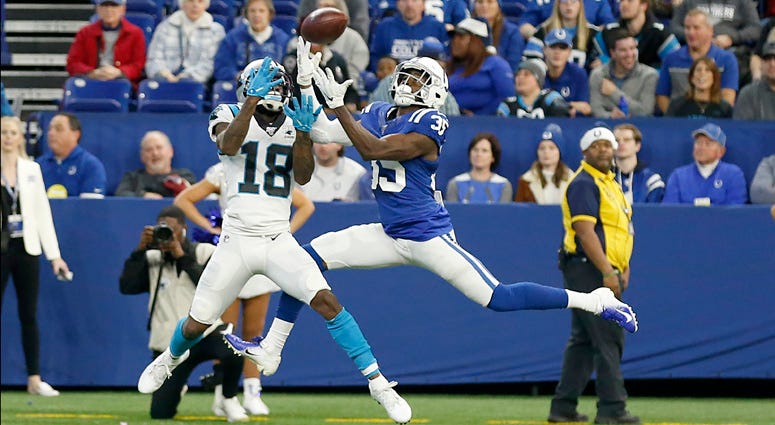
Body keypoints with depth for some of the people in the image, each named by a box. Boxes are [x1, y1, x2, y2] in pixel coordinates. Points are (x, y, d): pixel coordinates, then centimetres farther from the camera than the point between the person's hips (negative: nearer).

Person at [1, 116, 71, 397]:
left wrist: (54, 254, 5)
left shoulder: (31, 169, 9)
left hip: (27, 248, 3)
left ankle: (34, 379, 7)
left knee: (29, 316, 4)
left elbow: (43, 212, 9)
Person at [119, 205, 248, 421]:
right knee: (160, 413, -4)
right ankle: (176, 391, 36)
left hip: (204, 332, -2)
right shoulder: (151, 259, 7)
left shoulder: (205, 253, 3)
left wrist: (182, 256, -14)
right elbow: (126, 287, -4)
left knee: (233, 349, -38)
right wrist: (141, 249, -10)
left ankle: (229, 400, -7)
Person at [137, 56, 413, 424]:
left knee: (326, 301, -20)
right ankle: (171, 357, 44)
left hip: (279, 242, 1)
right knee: (197, 324, 8)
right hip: (237, 240, -1)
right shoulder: (229, 115, 1)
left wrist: (303, 131, -18)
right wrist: (253, 100, -30)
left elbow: (303, 176, -4)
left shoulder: (293, 123, 8)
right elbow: (228, 146, -22)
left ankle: (378, 384, -18)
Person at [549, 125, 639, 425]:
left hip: (605, 271, 10)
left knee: (583, 340, 11)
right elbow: (585, 231, -20)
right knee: (609, 338, -12)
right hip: (588, 269, -10)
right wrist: (607, 272, -25)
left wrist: (623, 268, 19)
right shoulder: (584, 184, -11)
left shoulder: (609, 183, 20)